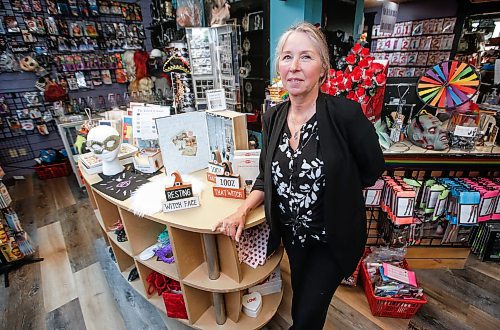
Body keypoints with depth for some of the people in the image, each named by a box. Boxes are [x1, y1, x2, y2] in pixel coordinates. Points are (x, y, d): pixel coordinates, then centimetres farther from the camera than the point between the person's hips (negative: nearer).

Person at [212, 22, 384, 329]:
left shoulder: (345, 113, -23)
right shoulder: (273, 118, -7)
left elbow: (373, 169, -8)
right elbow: (267, 176, 1)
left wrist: (334, 190, -3)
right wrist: (243, 210, -11)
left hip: (333, 237, -4)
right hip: (292, 233, 5)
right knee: (300, 298, 29)